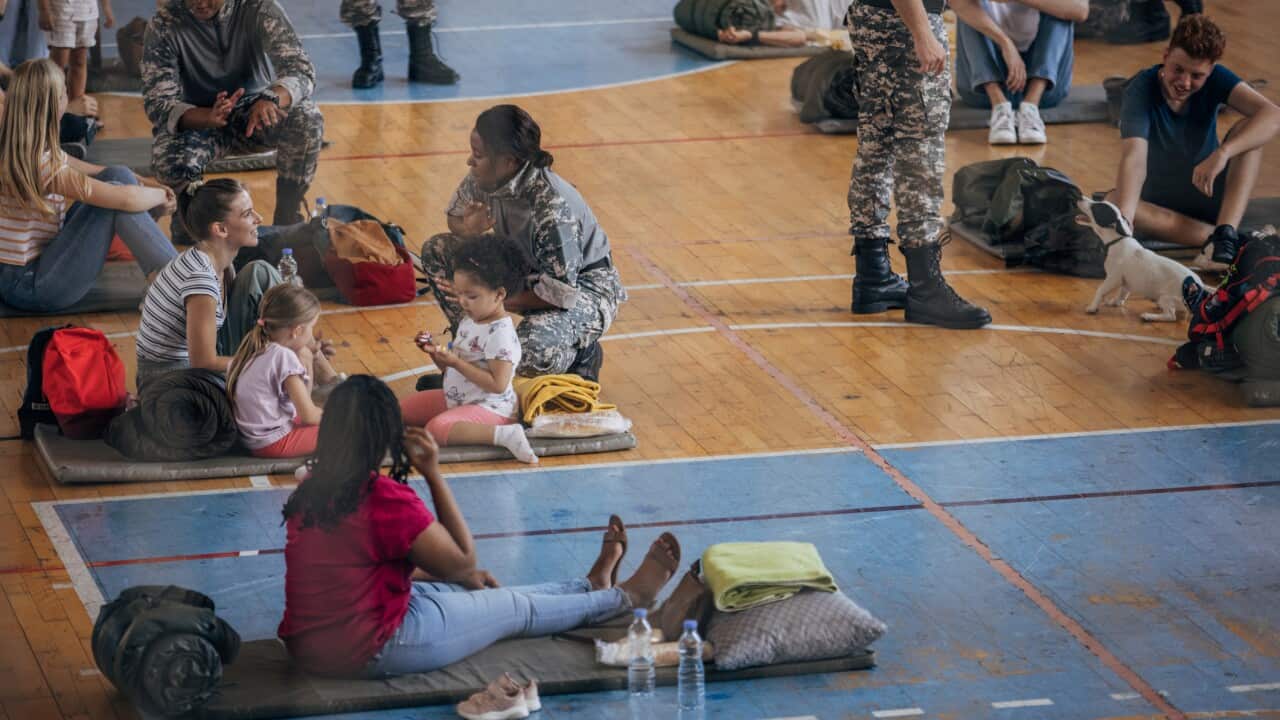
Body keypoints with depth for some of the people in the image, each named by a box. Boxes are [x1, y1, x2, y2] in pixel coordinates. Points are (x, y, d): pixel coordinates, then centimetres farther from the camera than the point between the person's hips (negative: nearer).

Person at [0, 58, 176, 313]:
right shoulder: (41, 164, -27)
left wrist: (147, 185, 4)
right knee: (115, 195, -15)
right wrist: (161, 196, -3)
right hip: (29, 287, -9)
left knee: (118, 175, 3)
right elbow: (124, 199, -23)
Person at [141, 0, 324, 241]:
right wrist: (209, 117, -45)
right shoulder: (165, 24, -18)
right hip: (195, 119, -1)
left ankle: (287, 218, -10)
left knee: (307, 118, -30)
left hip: (252, 112, 1)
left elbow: (301, 69, -24)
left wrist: (271, 98, -49)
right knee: (172, 162, -35)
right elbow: (158, 103, -23)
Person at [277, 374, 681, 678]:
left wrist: (467, 578, 18)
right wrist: (434, 475, -12)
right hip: (371, 652, -8)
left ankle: (591, 587, 45)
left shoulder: (312, 489, 1)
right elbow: (462, 561, -12)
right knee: (516, 607, 13)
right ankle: (627, 597, 36)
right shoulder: (385, 498, -25)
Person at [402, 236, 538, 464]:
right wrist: (435, 353, -4)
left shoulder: (500, 334, -21)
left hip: (490, 408, -11)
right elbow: (451, 368, 17)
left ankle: (504, 434, -33)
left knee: (437, 428, -33)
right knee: (405, 408, 12)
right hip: (457, 399, 11)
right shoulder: (469, 322, 8)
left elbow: (497, 384, -26)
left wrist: (456, 362, -26)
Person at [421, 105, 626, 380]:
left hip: (582, 286, -8)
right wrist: (468, 230, -22)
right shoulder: (485, 180, -15)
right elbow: (455, 216, 5)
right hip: (525, 269, 8)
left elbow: (561, 293, -31)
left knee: (531, 355, -37)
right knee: (436, 251, -4)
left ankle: (580, 355, 0)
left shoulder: (552, 207, -36)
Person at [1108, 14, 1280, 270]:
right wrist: (1123, 220, -52)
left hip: (1207, 194, 1)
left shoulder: (1215, 80, -15)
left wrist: (1223, 153, -46)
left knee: (1247, 131, -22)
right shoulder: (1142, 90, -21)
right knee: (1113, 202, -34)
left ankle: (1225, 237, -35)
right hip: (1159, 201, -1)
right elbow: (1134, 159, -36)